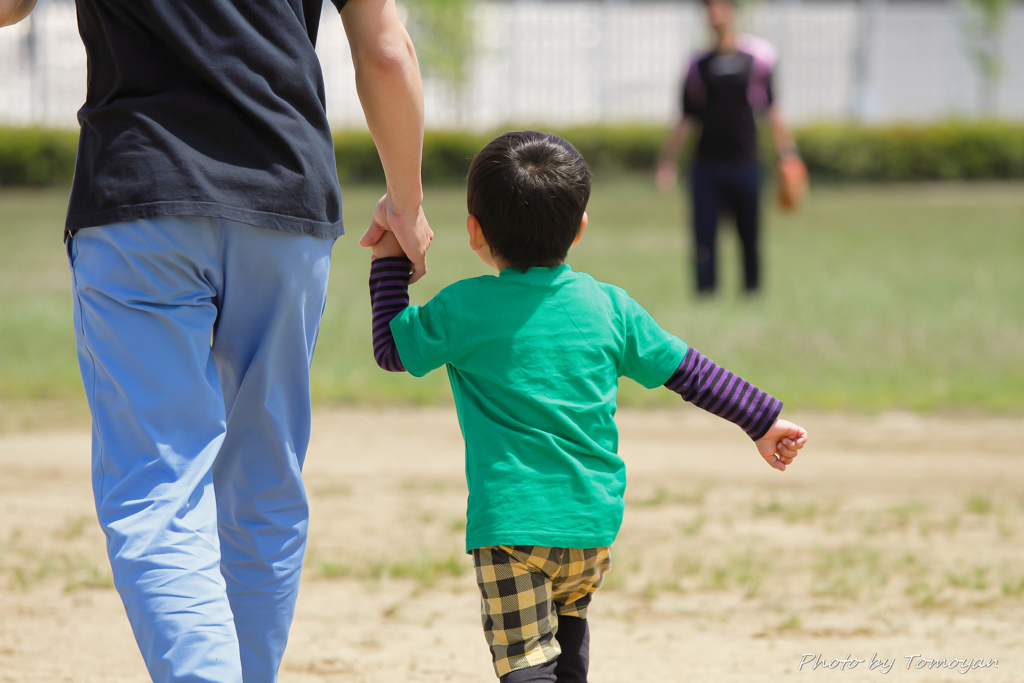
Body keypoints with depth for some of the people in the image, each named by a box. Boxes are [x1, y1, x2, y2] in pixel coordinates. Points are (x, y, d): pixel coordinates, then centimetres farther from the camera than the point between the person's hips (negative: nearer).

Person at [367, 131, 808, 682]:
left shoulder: (463, 309, -6)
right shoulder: (608, 306, 6)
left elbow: (392, 349, 7)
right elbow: (687, 370, 13)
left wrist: (389, 262, 15)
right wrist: (763, 419, 23)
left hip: (508, 522, -5)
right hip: (594, 521, 5)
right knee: (568, 618, 33)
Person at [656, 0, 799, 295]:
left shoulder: (757, 57, 5)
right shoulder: (699, 66, 11)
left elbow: (772, 110, 5)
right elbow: (686, 121, 15)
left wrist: (787, 152, -2)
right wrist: (668, 161, 10)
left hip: (744, 164, -1)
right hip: (706, 166, 1)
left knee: (750, 237, 4)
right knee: (704, 237, -5)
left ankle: (752, 292, 16)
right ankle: (706, 293, -2)